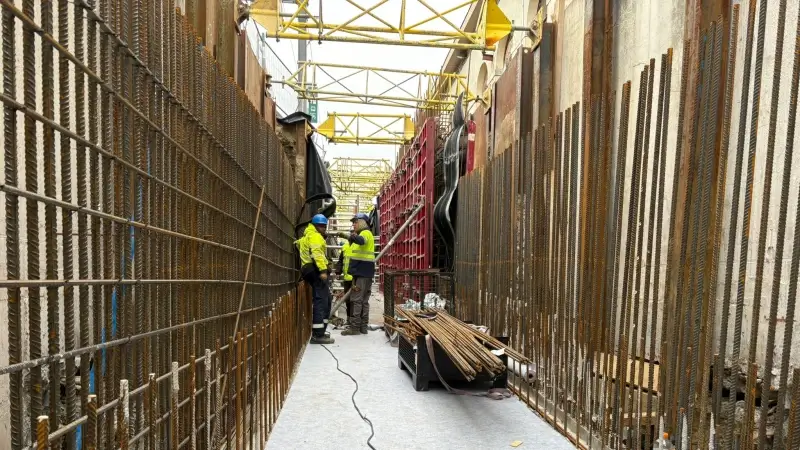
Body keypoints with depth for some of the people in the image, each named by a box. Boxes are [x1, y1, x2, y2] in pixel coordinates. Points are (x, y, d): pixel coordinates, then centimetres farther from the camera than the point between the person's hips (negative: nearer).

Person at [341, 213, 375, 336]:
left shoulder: (366, 233, -9)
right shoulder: (361, 234, 23)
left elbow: (362, 241, -34)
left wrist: (355, 237, -56)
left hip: (362, 273, -10)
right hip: (362, 272, 10)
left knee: (356, 299, -8)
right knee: (363, 300, 11)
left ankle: (355, 327, -6)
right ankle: (363, 327, 16)